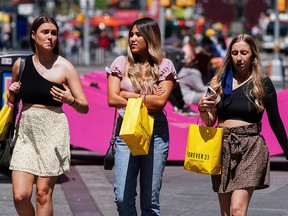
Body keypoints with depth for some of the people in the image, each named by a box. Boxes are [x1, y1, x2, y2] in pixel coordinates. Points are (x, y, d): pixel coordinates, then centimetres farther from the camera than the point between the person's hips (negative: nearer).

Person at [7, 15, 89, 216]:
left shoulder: (64, 67, -3)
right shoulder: (20, 64, 7)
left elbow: (85, 107, -1)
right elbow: (12, 101, 23)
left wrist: (70, 100, -22)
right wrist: (12, 93, 1)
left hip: (52, 133, -3)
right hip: (25, 132, 3)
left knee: (43, 193, -3)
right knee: (20, 195, -4)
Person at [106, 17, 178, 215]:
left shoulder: (164, 66, 3)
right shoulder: (121, 63, 7)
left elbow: (160, 101, -9)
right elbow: (112, 99, -3)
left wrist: (129, 96, -6)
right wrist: (147, 100, -5)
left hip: (155, 133, -1)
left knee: (150, 200, 3)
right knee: (123, 198, -6)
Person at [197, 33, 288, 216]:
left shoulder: (262, 83, 2)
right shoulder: (220, 82, 9)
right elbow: (209, 122, 12)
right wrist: (203, 109, -9)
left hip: (250, 148, -4)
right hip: (223, 147, 4)